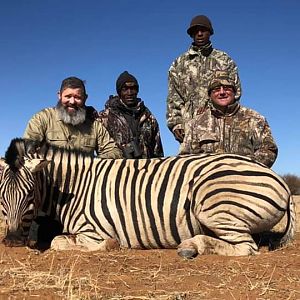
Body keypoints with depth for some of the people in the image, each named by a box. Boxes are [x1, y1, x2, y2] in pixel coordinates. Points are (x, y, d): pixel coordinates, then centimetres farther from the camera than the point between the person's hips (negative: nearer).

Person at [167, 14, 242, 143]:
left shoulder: (224, 60, 16)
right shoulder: (179, 63, 20)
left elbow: (235, 90, 9)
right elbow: (173, 97, 14)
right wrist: (175, 123, 0)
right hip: (188, 123, 1)